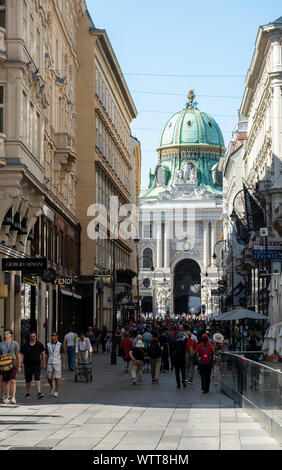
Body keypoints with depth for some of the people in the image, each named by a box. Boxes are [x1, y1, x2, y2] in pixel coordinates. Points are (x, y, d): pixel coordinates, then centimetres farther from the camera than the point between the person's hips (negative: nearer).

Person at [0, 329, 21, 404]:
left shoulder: (15, 343, 1)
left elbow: (18, 355, 5)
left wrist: (19, 366, 2)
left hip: (13, 364, -3)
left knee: (12, 380, -14)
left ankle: (13, 398, -19)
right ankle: (6, 398, 13)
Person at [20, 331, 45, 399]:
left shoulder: (39, 345, 2)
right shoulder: (25, 345, 1)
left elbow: (42, 354, 9)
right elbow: (21, 354, 2)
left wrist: (44, 363, 8)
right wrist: (21, 363, -11)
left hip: (37, 365, -1)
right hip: (28, 365, 1)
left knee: (37, 379, -15)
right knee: (28, 380, 10)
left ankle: (39, 393, -23)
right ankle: (28, 393, 29)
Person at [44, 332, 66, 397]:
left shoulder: (60, 345, -3)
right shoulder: (48, 345, 4)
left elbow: (63, 355, -1)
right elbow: (46, 355, 8)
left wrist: (64, 364, -6)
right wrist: (45, 364, 4)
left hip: (57, 363, -2)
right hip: (50, 364, 3)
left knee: (57, 378, -5)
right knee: (49, 378, 3)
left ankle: (56, 392, 5)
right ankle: (51, 387, 33)